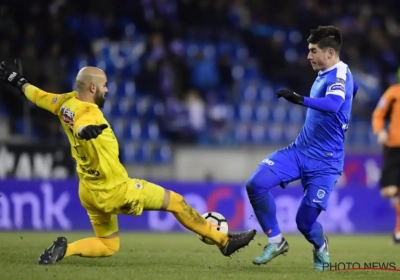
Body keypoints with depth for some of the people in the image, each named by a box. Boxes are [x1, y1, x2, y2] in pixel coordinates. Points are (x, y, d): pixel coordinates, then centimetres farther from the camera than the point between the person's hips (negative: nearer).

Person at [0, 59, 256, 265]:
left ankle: (65, 248, -1)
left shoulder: (67, 102, 0)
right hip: (115, 191, -9)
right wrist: (86, 131, -72)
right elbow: (80, 125, -49)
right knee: (176, 202, 3)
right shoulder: (88, 112, -25)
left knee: (108, 246, 22)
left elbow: (38, 96, 17)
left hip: (90, 193, 9)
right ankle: (224, 241, 12)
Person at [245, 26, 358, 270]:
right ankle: (276, 241, 0)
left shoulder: (340, 74, -18)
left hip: (324, 161, -8)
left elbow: (333, 104, -40)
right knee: (256, 184, -14)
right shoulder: (325, 74, 8)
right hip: (300, 150, 8)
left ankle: (320, 248, 30)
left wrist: (301, 100, -53)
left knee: (305, 221, -5)